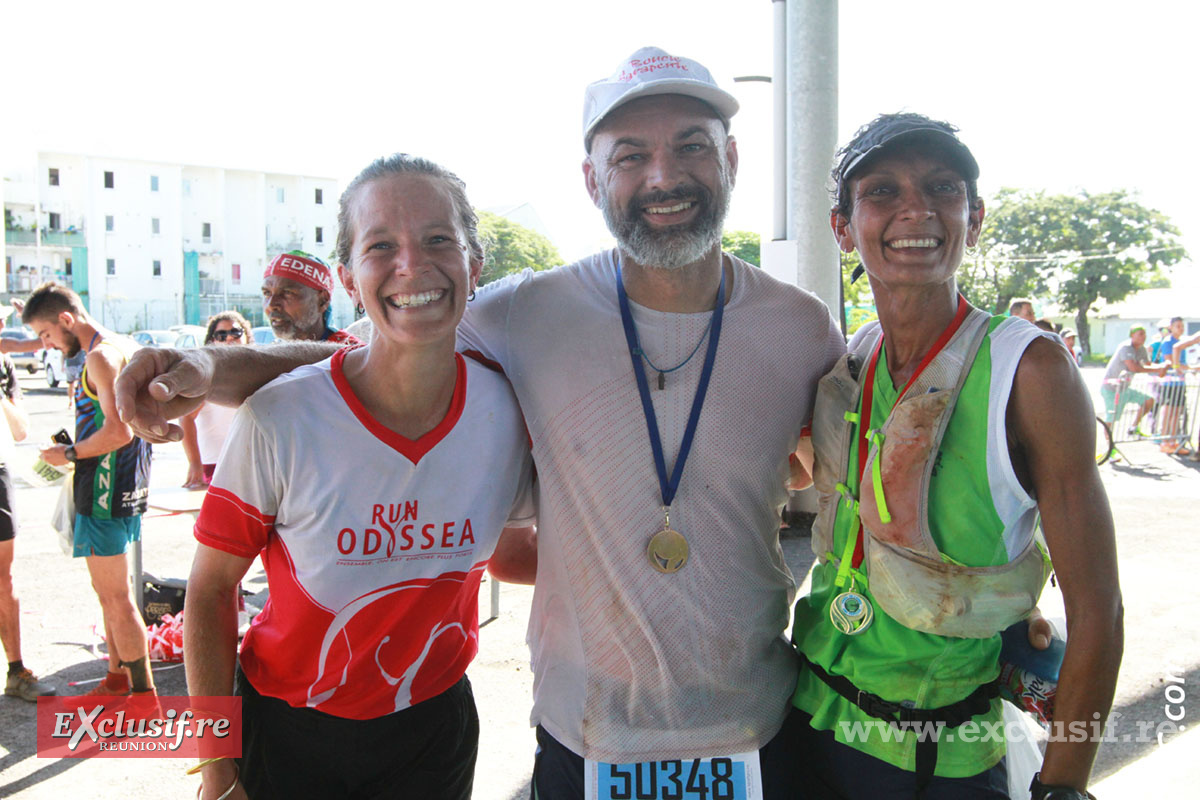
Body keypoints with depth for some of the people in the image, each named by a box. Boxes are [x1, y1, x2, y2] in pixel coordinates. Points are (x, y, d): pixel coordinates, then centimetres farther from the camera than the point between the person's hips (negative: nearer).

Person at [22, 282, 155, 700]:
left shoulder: (101, 356, -17)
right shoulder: (125, 346, 14)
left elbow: (119, 431, -25)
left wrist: (68, 454, -12)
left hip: (106, 490, -10)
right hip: (125, 486, 10)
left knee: (115, 598, -2)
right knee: (111, 593, 19)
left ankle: (143, 691, 5)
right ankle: (118, 679, 30)